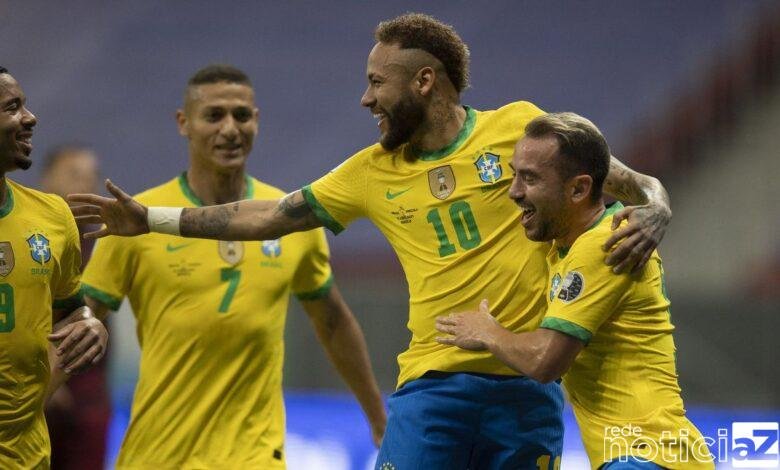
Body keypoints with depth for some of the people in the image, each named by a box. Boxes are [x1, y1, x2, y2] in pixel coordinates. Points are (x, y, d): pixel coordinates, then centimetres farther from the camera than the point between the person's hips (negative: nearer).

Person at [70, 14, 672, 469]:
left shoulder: (518, 127, 1)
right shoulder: (373, 172, 11)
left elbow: (632, 183, 5)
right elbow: (272, 216, 17)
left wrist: (653, 212, -18)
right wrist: (149, 219, 17)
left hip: (527, 387, -2)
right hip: (435, 382, 2)